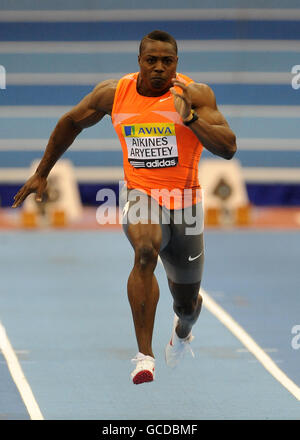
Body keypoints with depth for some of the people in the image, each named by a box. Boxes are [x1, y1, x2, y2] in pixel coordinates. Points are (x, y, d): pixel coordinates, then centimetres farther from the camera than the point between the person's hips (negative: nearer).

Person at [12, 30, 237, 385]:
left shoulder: (195, 95, -12)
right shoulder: (113, 93, -5)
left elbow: (228, 148, -20)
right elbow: (72, 123, 12)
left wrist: (190, 118, -34)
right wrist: (41, 174, 18)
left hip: (184, 204, 1)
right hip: (140, 195, -1)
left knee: (187, 303, 15)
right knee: (146, 249, -37)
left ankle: (183, 330, 57)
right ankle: (144, 355, -34)